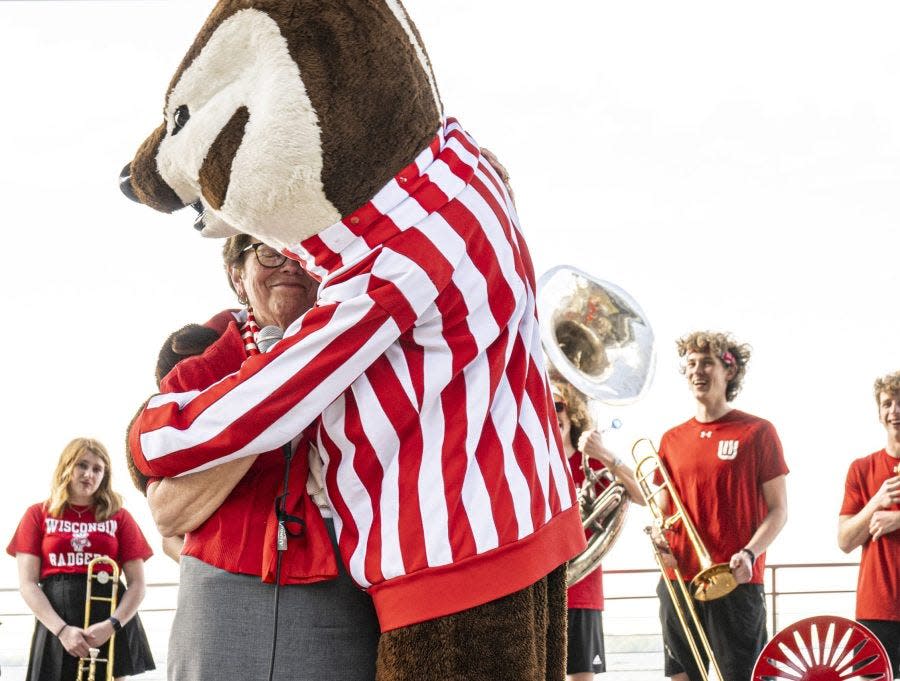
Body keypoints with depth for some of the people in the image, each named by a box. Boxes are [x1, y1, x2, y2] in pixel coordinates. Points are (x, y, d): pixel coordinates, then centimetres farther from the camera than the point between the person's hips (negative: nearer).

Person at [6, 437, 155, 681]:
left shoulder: (119, 517, 10)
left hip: (111, 627, 0)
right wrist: (62, 629, -12)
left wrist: (112, 625, -12)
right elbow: (27, 583, 2)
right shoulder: (38, 515, 9)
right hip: (57, 627, 0)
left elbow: (137, 584, 6)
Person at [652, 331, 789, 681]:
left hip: (736, 582, -4)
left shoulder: (757, 432, 0)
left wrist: (749, 553, -17)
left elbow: (778, 510, -1)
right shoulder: (672, 439, 12)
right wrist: (659, 539, -4)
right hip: (677, 580, 4)